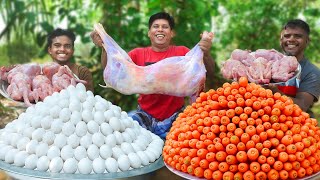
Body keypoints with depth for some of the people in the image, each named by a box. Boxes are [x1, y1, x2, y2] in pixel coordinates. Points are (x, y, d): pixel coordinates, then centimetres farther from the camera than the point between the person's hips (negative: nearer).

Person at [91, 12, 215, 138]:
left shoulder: (182, 52, 0)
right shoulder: (138, 54, 3)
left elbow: (209, 73, -10)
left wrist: (205, 54, -32)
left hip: (174, 117, -1)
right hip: (145, 115, 1)